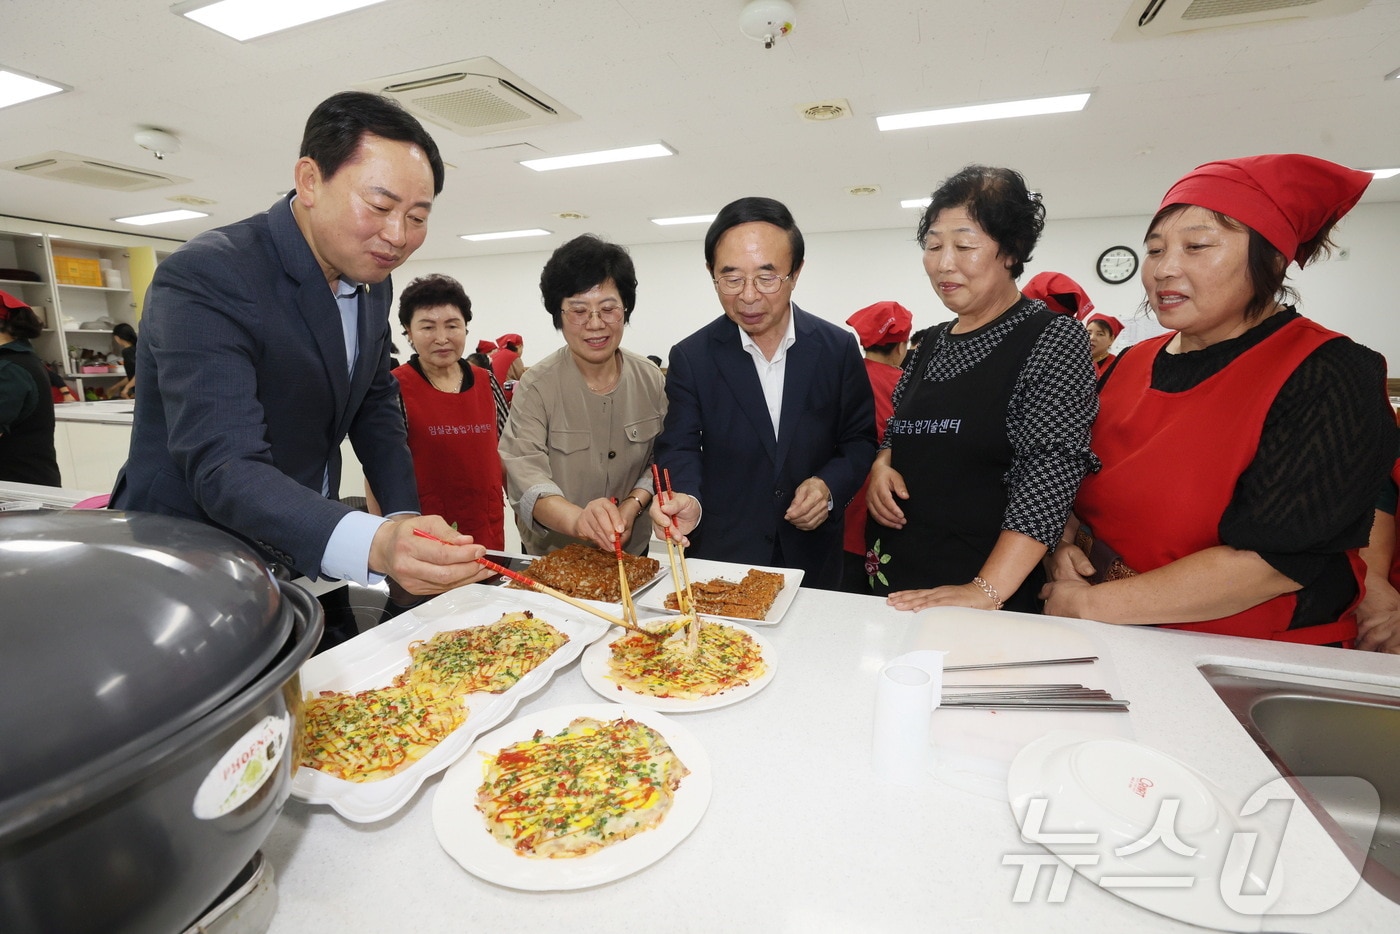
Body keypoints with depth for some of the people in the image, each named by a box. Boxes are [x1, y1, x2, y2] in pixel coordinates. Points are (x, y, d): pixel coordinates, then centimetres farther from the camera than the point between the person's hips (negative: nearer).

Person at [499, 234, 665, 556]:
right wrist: (577, 520, -39)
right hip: (552, 556, -1)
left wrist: (633, 505, -13)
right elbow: (525, 475, -21)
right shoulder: (535, 387, -10)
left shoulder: (650, 380, 1)